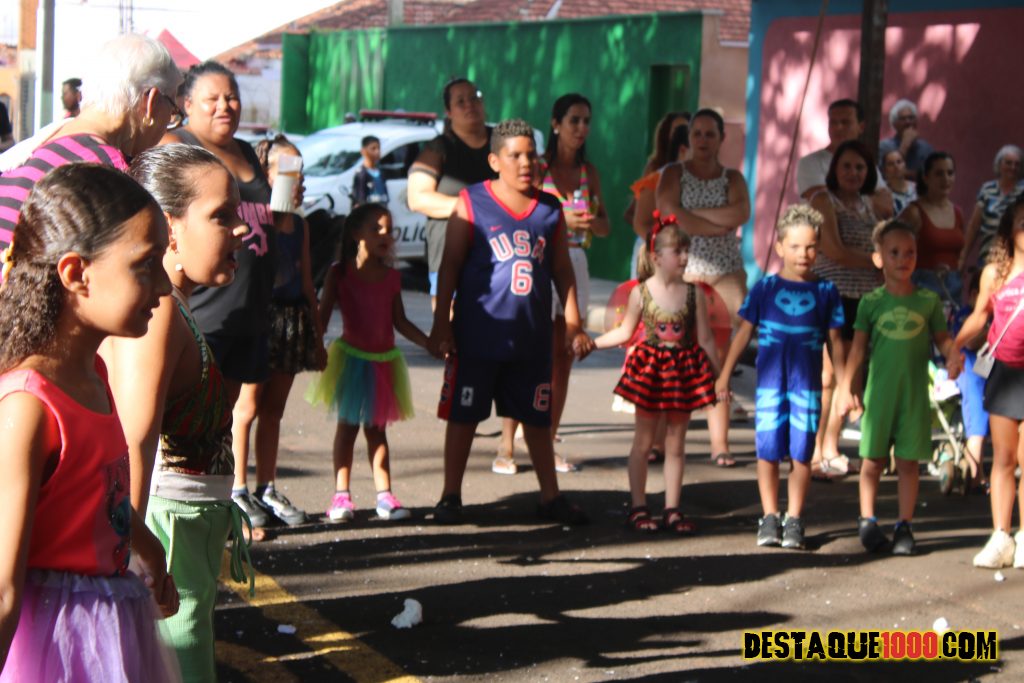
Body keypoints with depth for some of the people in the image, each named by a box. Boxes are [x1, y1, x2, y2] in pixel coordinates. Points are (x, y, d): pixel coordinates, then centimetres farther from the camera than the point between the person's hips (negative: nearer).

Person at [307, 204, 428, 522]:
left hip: (383, 360, 3)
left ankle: (384, 496, 10)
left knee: (376, 428, 10)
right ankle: (341, 495, 7)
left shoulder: (392, 277, 4)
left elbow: (400, 322, 7)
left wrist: (431, 344, -2)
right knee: (348, 425, 3)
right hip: (351, 357, -3)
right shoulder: (340, 272, -5)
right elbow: (323, 314, -6)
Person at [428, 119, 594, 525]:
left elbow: (562, 270, 13)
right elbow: (450, 266, -3)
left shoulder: (550, 209, 9)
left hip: (532, 338, 3)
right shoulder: (472, 203, -2)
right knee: (463, 415, 3)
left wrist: (573, 325, 8)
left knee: (537, 418, 10)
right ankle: (451, 497, 13)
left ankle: (550, 497, 19)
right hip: (477, 336, -3)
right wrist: (441, 325, -7)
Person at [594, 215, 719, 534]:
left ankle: (672, 510, 13)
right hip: (649, 369, -1)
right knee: (643, 440, 6)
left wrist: (720, 375, 4)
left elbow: (705, 338, 3)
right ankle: (638, 508, 13)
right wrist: (590, 343, -1)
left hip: (684, 370, 1)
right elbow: (625, 332, 6)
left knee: (675, 443, 6)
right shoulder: (640, 293, -4)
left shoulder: (693, 293, -2)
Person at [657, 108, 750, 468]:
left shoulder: (732, 178, 13)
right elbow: (669, 214, -10)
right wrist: (716, 225, -8)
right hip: (682, 272, -2)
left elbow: (741, 213, -7)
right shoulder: (674, 174, 8)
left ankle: (719, 442, -2)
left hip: (725, 273, 2)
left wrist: (691, 215, -10)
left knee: (721, 358, -5)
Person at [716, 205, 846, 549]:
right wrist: (725, 374, 6)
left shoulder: (825, 292, 4)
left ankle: (794, 520, 12)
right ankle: (769, 518, 13)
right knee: (768, 450, 2)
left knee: (801, 453, 2)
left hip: (807, 383, 0)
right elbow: (744, 333, 7)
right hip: (770, 381, 0)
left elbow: (835, 341, 9)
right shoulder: (765, 288, 3)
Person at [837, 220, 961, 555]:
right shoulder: (871, 302, 2)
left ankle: (904, 526, 12)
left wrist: (953, 355, -14)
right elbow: (858, 347, 3)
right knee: (873, 459, 5)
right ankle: (867, 521, 17)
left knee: (908, 462, 4)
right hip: (879, 392, 0)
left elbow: (943, 337, 7)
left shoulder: (928, 300, 4)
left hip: (914, 394, 0)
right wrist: (846, 385, -3)